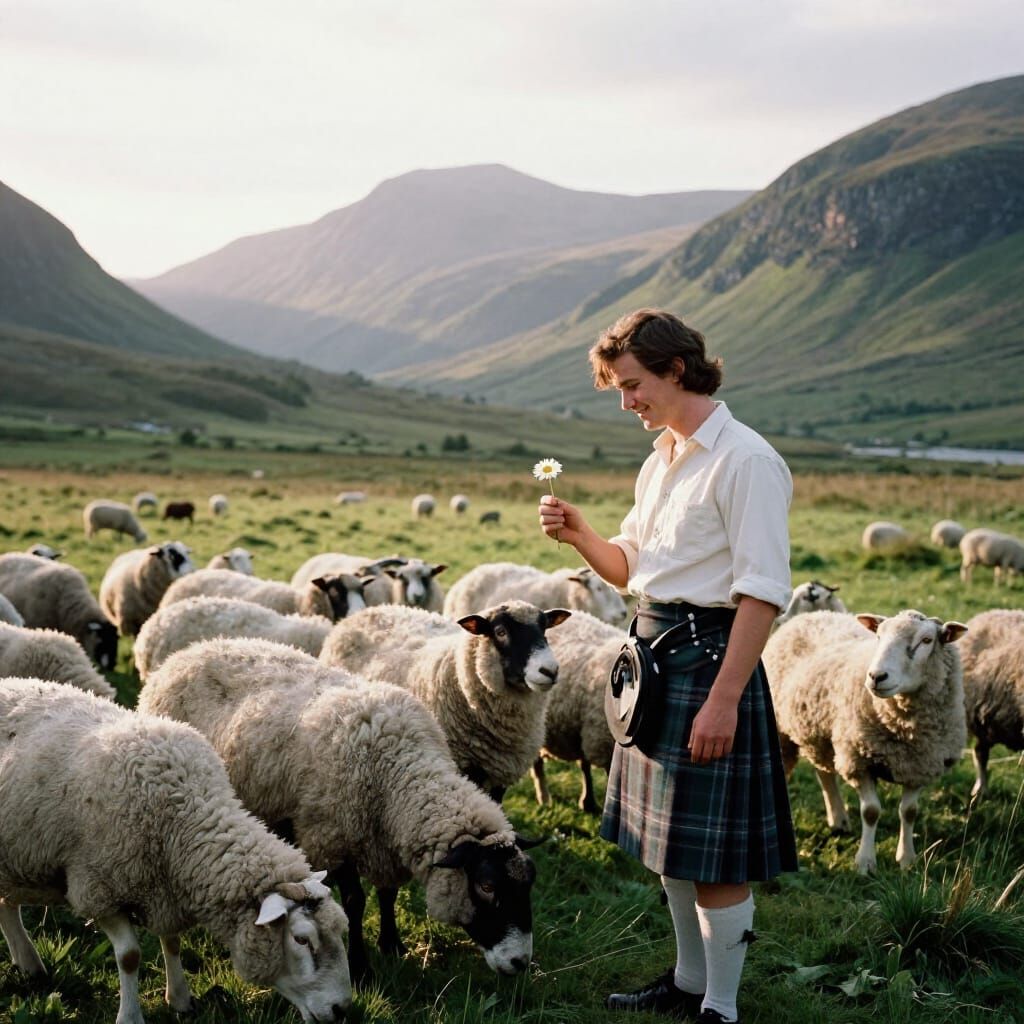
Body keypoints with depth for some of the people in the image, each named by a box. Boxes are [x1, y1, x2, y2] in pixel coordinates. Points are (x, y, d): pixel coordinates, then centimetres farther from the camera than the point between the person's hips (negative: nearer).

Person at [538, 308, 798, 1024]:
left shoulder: (745, 460, -15)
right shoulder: (662, 461, 14)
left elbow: (764, 591, -20)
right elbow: (631, 567, 21)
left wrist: (724, 698, -24)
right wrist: (580, 535, 1)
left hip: (710, 654, -9)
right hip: (656, 653, 9)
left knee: (712, 855, -2)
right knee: (668, 843, 18)